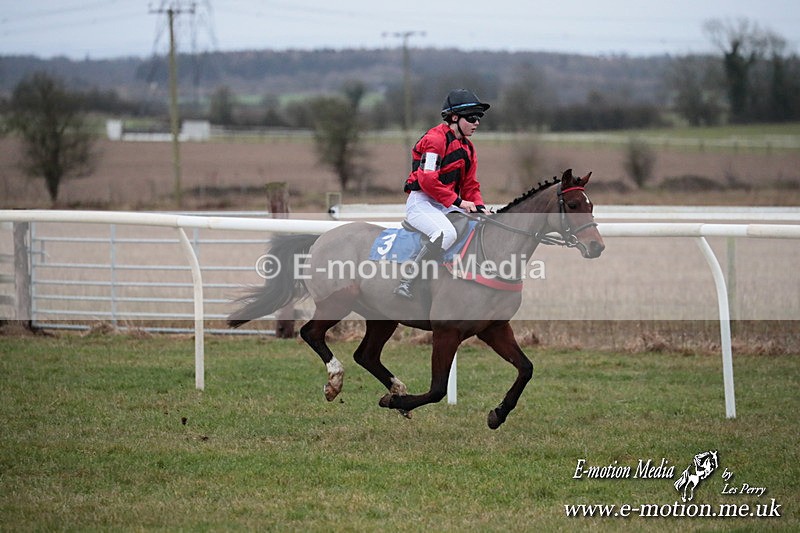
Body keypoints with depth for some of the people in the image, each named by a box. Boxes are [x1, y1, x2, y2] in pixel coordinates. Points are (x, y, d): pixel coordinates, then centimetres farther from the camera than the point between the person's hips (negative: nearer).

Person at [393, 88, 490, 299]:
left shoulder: (467, 148, 18)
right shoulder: (435, 139, -11)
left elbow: (470, 185, 19)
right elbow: (427, 180, -21)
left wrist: (479, 207, -1)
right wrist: (458, 201, -20)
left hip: (446, 206, 10)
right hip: (421, 202, -9)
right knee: (447, 234, -36)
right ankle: (405, 284, -33)